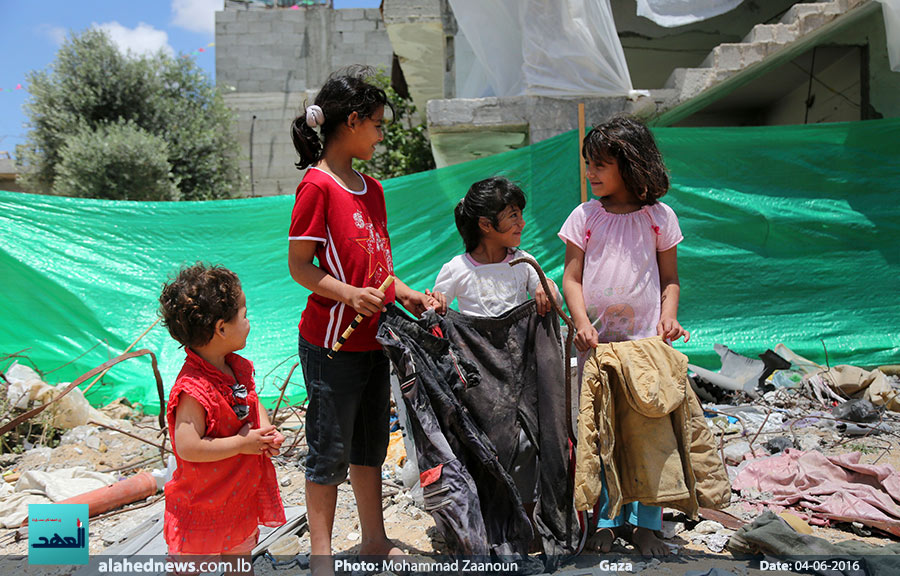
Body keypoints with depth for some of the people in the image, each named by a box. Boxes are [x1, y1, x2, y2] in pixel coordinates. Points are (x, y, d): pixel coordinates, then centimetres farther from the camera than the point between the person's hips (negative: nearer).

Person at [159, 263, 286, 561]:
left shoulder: (238, 368, -1)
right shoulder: (193, 390, -29)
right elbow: (187, 447, -31)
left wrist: (266, 432, -4)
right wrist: (242, 443, -25)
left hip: (241, 493, 8)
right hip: (201, 504, -8)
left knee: (240, 552, 23)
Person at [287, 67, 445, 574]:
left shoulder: (372, 189, 11)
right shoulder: (317, 185, -13)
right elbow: (299, 265, -14)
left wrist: (409, 296, 3)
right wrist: (349, 294, -27)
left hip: (374, 338, 8)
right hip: (332, 342, -8)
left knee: (372, 443, 18)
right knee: (331, 451, 5)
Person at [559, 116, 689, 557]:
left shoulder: (659, 217, 5)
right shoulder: (585, 216, 4)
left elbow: (669, 278, 9)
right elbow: (572, 277, 1)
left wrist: (667, 317, -7)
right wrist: (582, 322, -14)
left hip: (646, 339, 0)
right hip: (596, 340, 0)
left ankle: (645, 523, 17)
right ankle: (606, 521, 18)